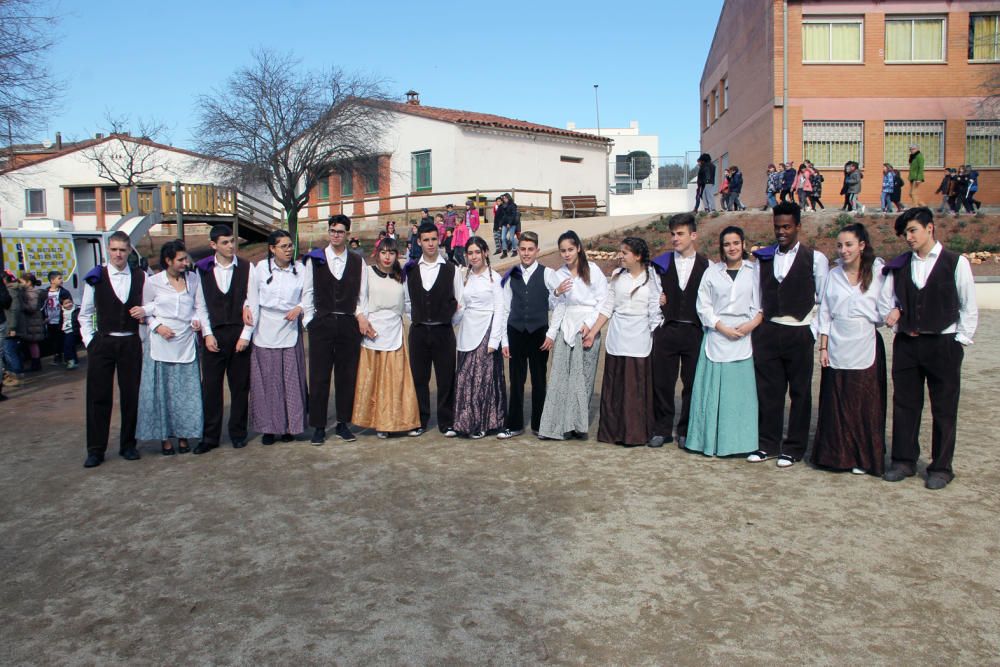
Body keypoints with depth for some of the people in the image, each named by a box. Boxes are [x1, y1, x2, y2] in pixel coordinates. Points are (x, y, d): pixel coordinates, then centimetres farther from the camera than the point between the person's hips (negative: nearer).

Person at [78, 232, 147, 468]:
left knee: (130, 395, 7)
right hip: (102, 343, -1)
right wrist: (89, 341, -1)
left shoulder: (140, 277, 5)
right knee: (98, 397, 2)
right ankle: (95, 450, 11)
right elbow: (85, 314, 7)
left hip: (131, 343, 1)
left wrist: (144, 311, -10)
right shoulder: (95, 278, 2)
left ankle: (128, 445, 21)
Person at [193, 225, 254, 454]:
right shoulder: (202, 270, 4)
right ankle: (210, 436, 12)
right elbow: (201, 304, 4)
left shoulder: (246, 268, 2)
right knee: (210, 387, 2)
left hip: (240, 334, 0)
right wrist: (207, 334, -4)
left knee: (240, 386, 6)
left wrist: (245, 335, -7)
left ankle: (238, 433, 19)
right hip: (214, 335, 0)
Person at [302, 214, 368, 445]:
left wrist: (360, 315, -5)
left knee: (347, 376, 6)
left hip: (349, 325, 1)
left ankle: (343, 423, 18)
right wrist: (309, 321, -1)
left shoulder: (357, 262, 8)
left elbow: (362, 294, 8)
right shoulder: (314, 259, 4)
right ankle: (318, 426, 11)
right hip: (321, 324, -1)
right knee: (319, 377, 2)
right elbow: (307, 292, 4)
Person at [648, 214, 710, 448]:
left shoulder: (706, 266, 3)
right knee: (662, 382, 4)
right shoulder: (661, 263, 8)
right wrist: (656, 300, -5)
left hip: (694, 331, -1)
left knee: (692, 383, 5)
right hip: (666, 330, 1)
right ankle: (662, 429, 17)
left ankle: (686, 431, 19)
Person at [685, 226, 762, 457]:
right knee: (713, 390, 0)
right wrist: (723, 328, -7)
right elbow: (703, 306, 4)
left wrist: (753, 323, -11)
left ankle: (738, 442, 9)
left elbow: (762, 304, 7)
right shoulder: (712, 272, 9)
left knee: (741, 390, 0)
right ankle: (710, 441, 9)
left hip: (744, 339, 0)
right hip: (716, 336, 0)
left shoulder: (754, 271, 8)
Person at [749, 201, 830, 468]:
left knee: (800, 392, 5)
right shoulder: (763, 257, 10)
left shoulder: (815, 259, -1)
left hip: (799, 333, -3)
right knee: (768, 390, 6)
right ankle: (768, 444, 18)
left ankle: (794, 448, 16)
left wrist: (813, 332, -5)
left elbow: (824, 301, 0)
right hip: (768, 332, 3)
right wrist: (756, 322, 6)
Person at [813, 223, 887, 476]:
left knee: (865, 404, 3)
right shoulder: (834, 275, 8)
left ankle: (864, 458, 15)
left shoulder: (878, 272, 0)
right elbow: (825, 313, 8)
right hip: (837, 348, 2)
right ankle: (837, 455, 17)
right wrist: (823, 347, 4)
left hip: (866, 348, -2)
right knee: (836, 405, 4)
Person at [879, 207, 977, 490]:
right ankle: (904, 461, 19)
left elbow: (969, 307, -1)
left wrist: (960, 341, -5)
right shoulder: (899, 265, 6)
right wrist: (899, 325, -2)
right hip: (906, 344, 3)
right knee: (904, 405, 8)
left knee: (944, 409, 5)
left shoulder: (956, 263, -2)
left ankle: (941, 467, 15)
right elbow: (885, 302, 12)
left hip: (943, 344, -3)